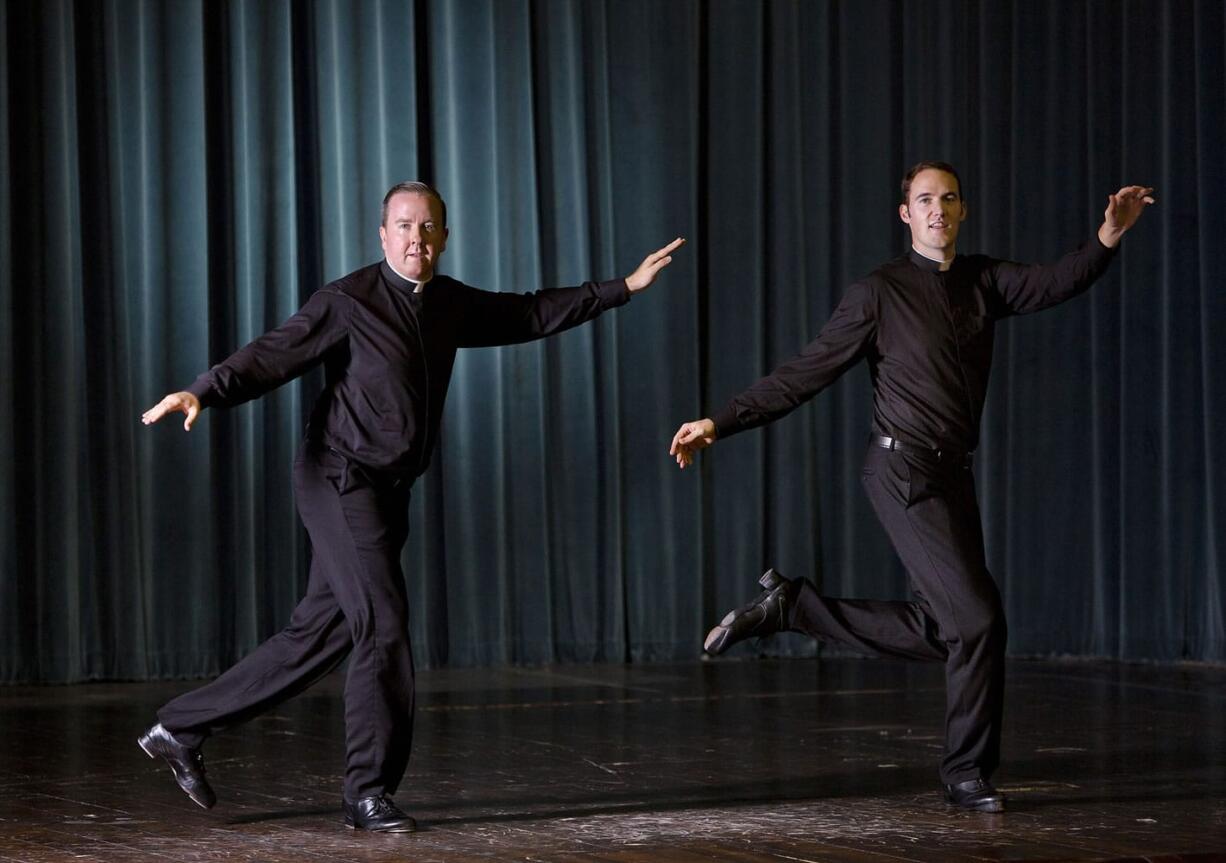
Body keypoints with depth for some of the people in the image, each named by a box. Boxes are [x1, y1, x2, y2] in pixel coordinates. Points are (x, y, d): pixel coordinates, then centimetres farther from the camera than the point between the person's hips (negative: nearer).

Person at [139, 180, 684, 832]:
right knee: (383, 625, -12)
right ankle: (369, 794, 0)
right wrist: (203, 392, -34)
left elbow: (531, 314, 21)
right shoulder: (349, 301, -11)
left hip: (388, 491, 8)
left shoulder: (450, 305, 10)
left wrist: (625, 287, 23)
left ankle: (181, 729, 20)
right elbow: (274, 355, -18)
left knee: (319, 634, 10)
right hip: (341, 479, -8)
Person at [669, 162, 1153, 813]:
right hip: (903, 472, -7)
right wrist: (719, 423, -11)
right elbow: (805, 374, -5)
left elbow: (1055, 283, -4)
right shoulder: (880, 293, -5)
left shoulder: (983, 282, 12)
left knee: (939, 633, 8)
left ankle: (790, 606, 17)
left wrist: (1108, 239, -23)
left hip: (952, 476, 7)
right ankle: (968, 775, 4)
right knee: (977, 617, -11)